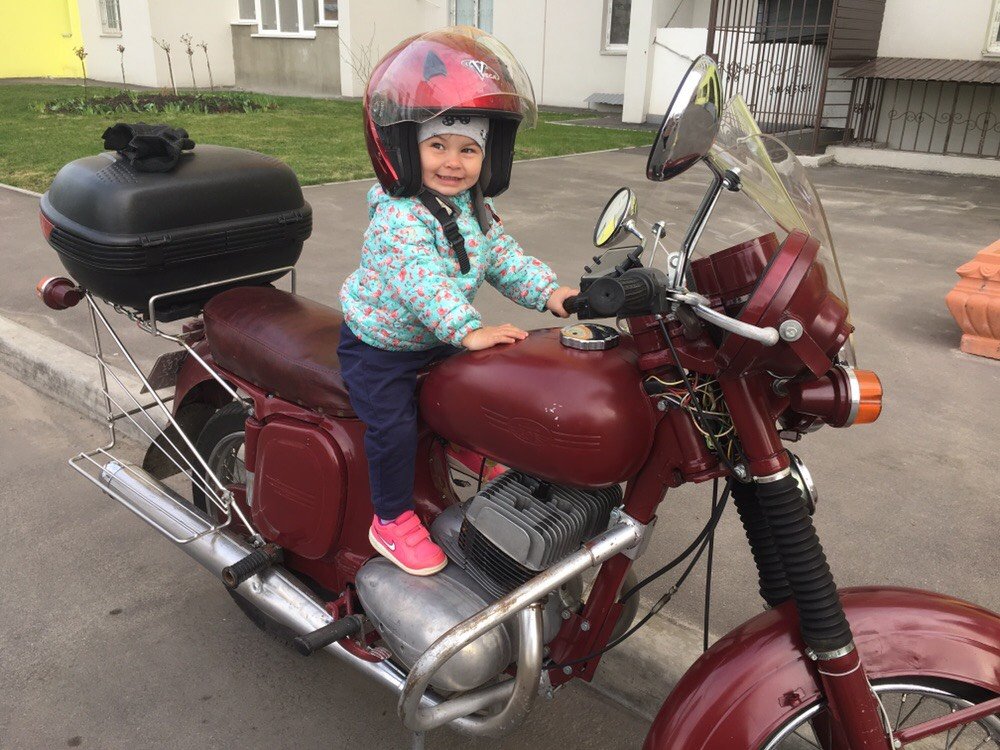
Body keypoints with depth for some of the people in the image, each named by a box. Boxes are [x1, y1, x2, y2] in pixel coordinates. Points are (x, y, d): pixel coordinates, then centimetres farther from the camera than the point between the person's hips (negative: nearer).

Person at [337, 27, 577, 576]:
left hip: (437, 339, 8)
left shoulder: (475, 211, 0)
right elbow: (422, 283, -36)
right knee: (394, 426, -12)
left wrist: (547, 290, -13)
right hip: (380, 345, -8)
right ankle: (392, 520, 5)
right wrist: (467, 331, -42)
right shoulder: (399, 217, -28)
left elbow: (504, 258, 1)